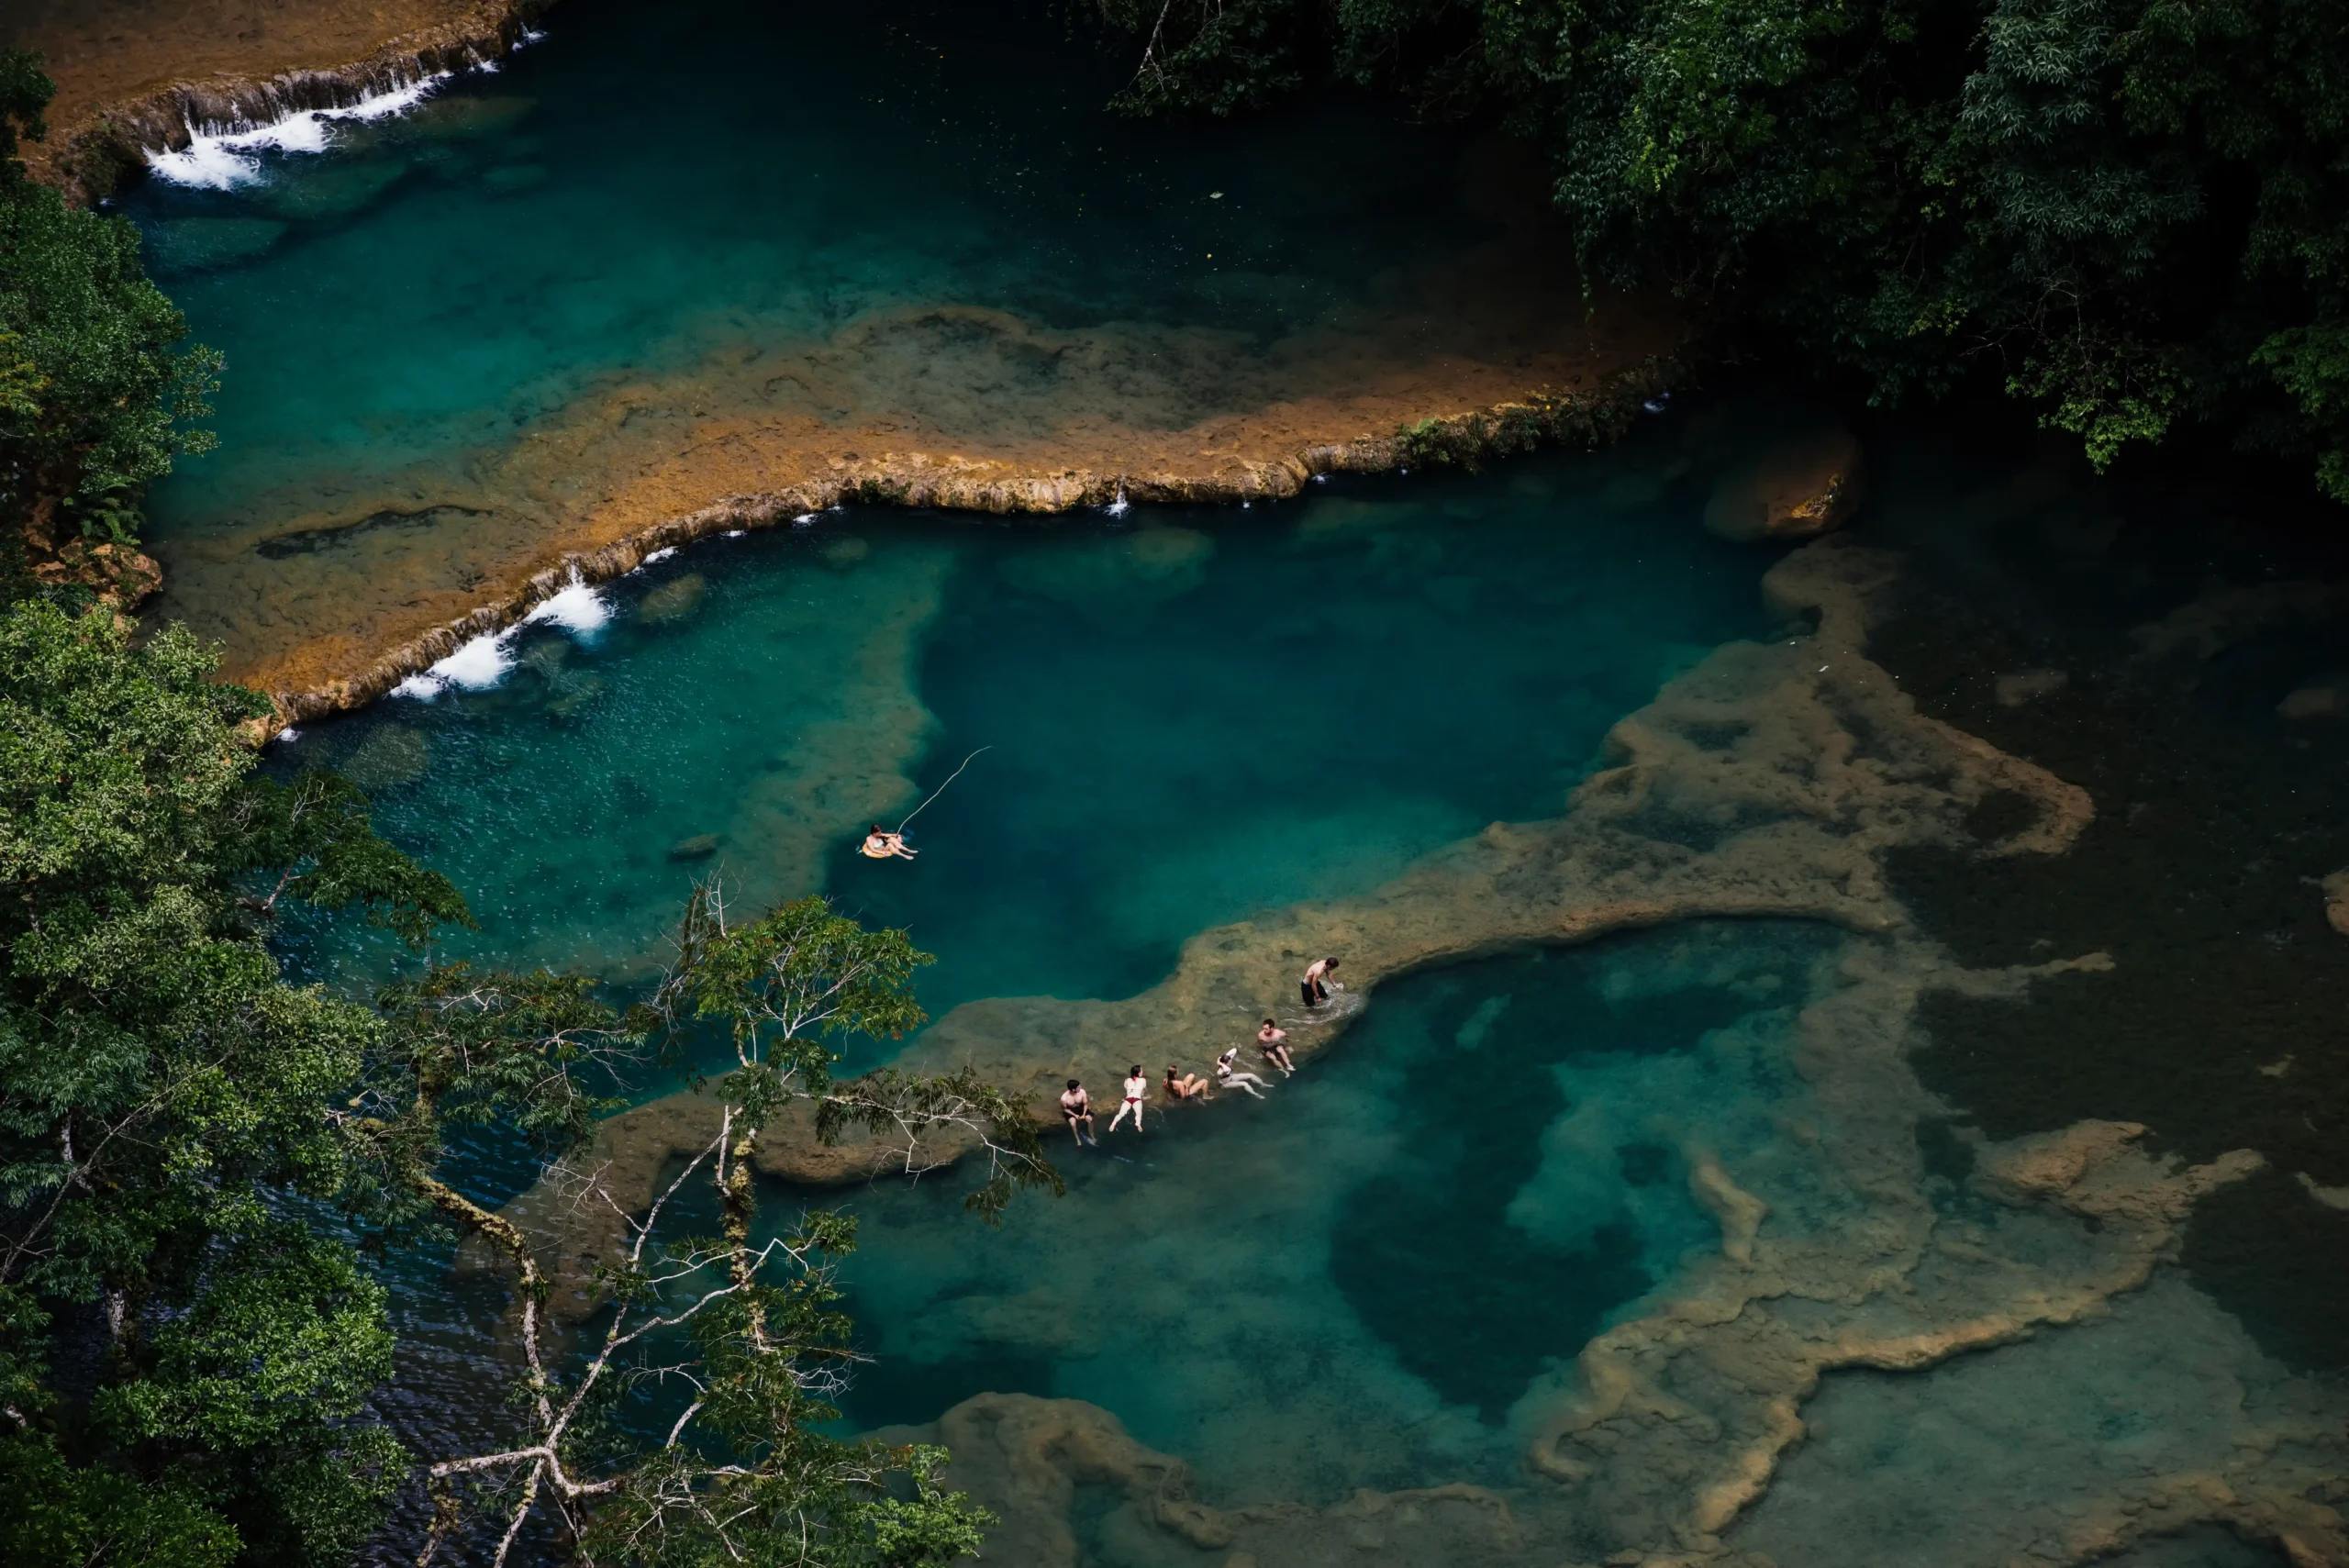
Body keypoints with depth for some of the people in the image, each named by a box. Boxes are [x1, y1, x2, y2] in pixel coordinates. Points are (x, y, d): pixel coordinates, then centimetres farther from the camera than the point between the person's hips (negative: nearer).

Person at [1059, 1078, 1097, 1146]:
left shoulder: (1082, 1092, -24)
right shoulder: (1064, 1098, -31)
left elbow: (1085, 1104, -9)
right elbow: (1065, 1109, -13)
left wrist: (1084, 1114, -22)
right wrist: (1075, 1115, -23)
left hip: (1080, 1108, 2)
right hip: (1070, 1110, -2)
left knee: (1089, 1119, -19)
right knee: (1073, 1122, -29)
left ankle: (1092, 1137, 2)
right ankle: (1078, 1140, -7)